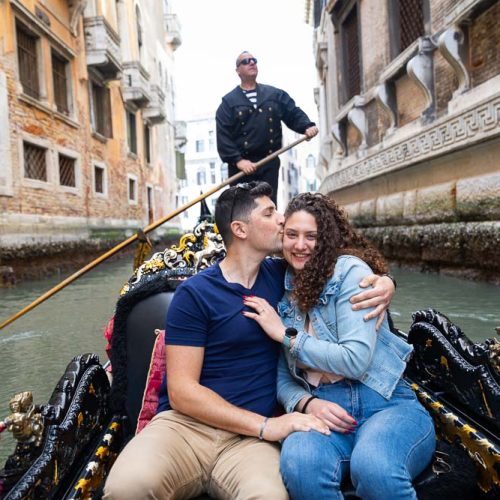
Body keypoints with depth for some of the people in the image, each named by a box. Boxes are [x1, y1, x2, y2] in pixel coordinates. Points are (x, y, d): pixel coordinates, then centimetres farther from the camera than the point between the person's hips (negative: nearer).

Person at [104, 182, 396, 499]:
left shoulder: (281, 275, 9)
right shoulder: (195, 294, -5)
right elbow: (181, 391, -10)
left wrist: (383, 282, 0)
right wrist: (267, 425, -18)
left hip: (249, 437, 2)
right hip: (186, 424, -1)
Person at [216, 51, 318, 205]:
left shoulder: (276, 94, 14)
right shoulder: (229, 101, 5)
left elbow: (294, 114, 12)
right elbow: (223, 135, -4)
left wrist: (307, 126, -11)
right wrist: (237, 160, -18)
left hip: (269, 163, 2)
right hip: (241, 165, -2)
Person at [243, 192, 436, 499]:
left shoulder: (350, 270, -5)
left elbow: (356, 359, -14)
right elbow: (282, 377, 11)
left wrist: (286, 334, -9)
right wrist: (306, 403, -11)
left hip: (384, 403, -2)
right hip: (321, 408, 3)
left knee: (373, 467, -36)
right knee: (299, 462, -31)